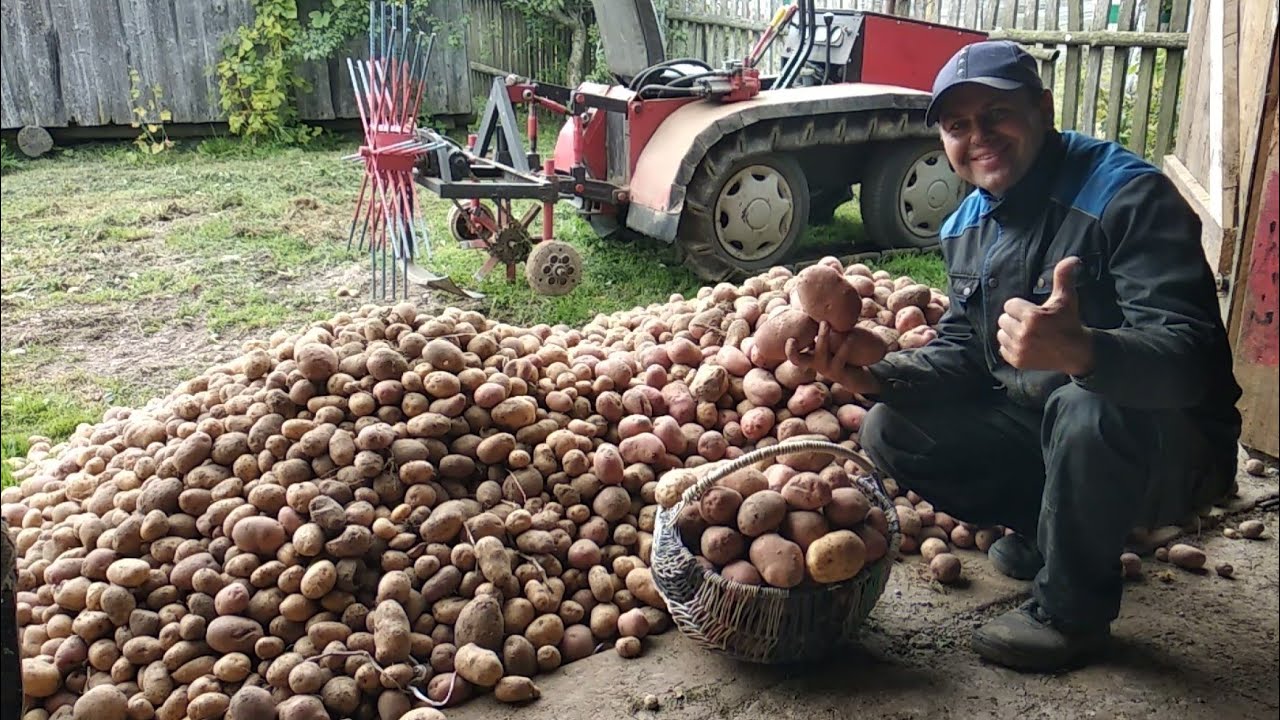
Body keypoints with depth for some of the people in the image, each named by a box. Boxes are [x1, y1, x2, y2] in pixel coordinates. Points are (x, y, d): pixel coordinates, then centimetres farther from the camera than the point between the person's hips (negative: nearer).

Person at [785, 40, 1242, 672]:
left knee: (1088, 408, -38)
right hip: (1033, 431, 7)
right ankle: (1046, 528, 15)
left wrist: (1081, 351, -53)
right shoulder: (968, 225, 4)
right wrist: (874, 376, -14)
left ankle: (1071, 613, -12)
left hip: (1171, 450, -7)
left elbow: (1191, 356, -31)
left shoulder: (1129, 195, -21)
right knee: (890, 431, -5)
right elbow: (962, 353, 6)